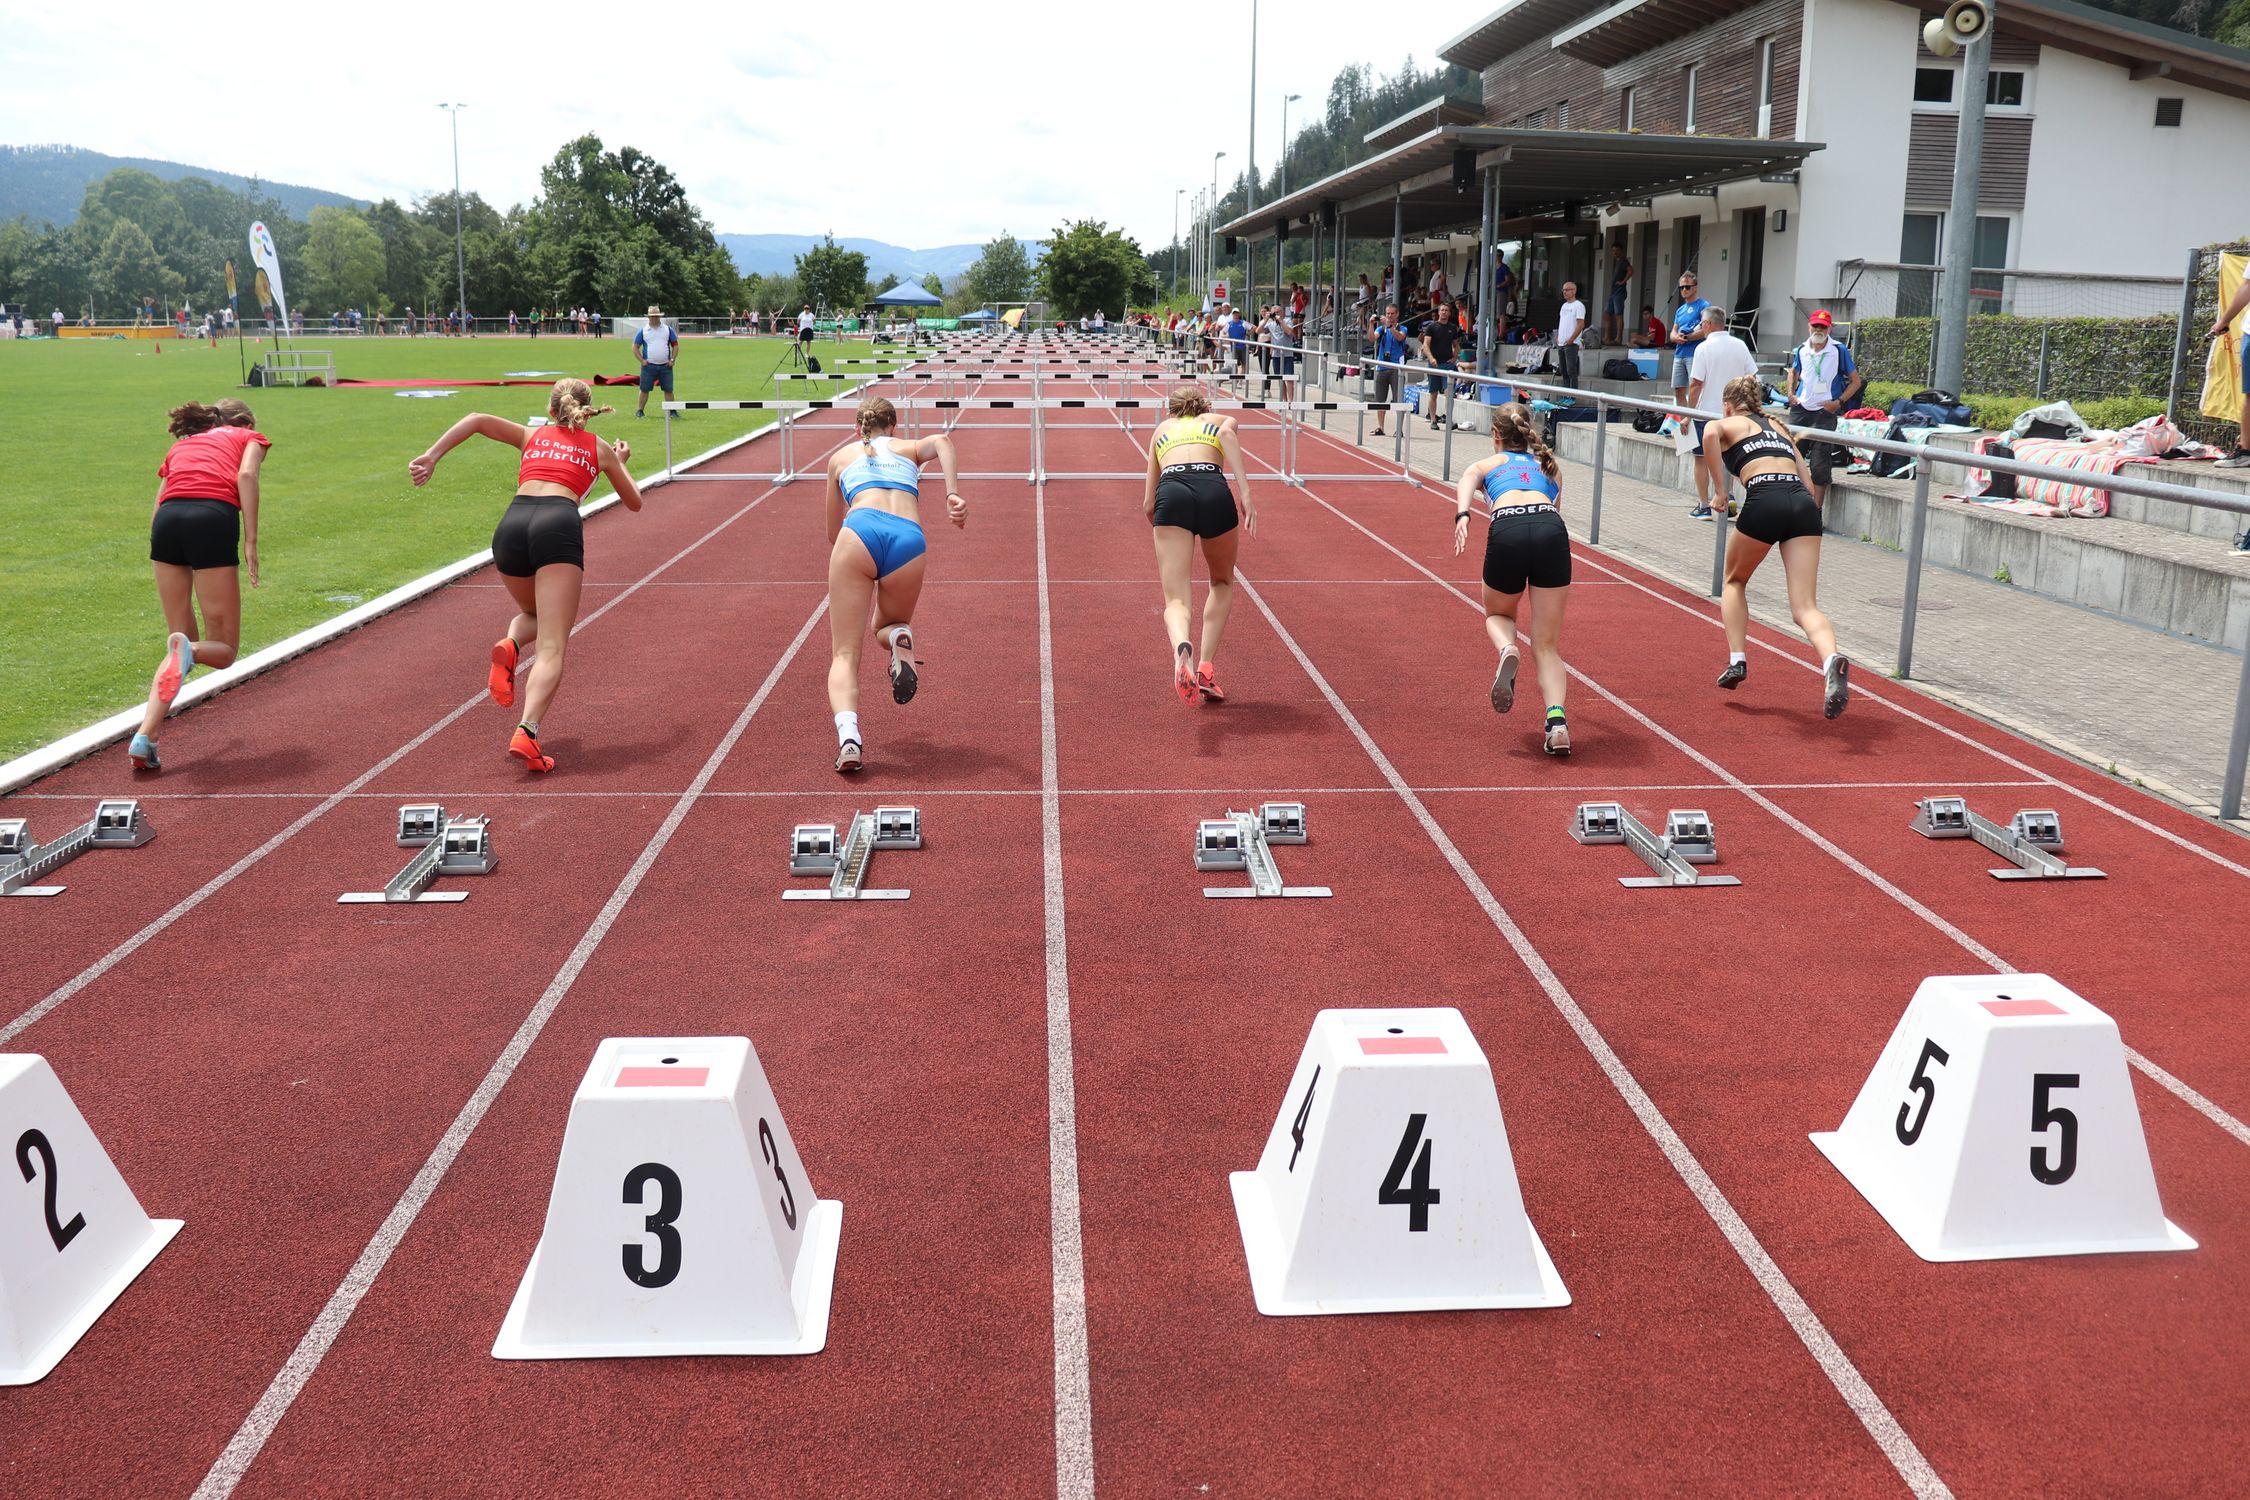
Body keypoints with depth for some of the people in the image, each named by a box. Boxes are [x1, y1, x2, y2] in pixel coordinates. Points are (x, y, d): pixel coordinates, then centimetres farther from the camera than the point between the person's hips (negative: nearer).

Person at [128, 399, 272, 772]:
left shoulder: (180, 446, 35)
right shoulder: (250, 437, 25)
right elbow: (247, 475, 1)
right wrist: (250, 541, -5)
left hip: (166, 521, 4)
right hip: (214, 520, -4)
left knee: (184, 640, 15)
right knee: (223, 649, 7)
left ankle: (145, 736, -2)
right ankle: (186, 652, -30)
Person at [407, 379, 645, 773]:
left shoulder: (533, 436, 28)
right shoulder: (599, 449, 25)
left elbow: (476, 420, 13)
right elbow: (634, 502, 35)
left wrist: (431, 456, 11)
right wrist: (621, 463, 51)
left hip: (511, 526, 3)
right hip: (559, 527, -3)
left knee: (533, 614, 31)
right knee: (551, 648, -8)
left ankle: (511, 645, -4)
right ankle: (526, 732, -30)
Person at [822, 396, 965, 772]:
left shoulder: (841, 456, 32)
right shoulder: (909, 448, 31)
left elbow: (832, 533, 39)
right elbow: (941, 441, 6)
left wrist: (837, 571, 57)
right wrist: (953, 494, -7)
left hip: (860, 530, -1)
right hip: (909, 540, 1)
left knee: (844, 653, 0)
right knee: (885, 628, 28)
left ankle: (847, 733, -28)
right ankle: (900, 637, -9)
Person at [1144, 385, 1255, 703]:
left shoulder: (1162, 429, 35)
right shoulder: (1221, 420, 31)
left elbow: (1147, 504, 30)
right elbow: (1227, 434, 2)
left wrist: (1159, 533, 50)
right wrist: (1245, 491, -6)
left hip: (1171, 493, 0)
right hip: (1214, 491, 0)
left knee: (1175, 600, -7)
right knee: (1223, 582, 26)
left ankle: (1182, 648, -42)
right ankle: (1206, 667, 13)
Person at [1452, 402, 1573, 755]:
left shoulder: (1486, 464, 29)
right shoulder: (1549, 465, 37)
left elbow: (1466, 483, 6)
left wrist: (1462, 517, -13)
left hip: (1507, 530, -1)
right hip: (1552, 529, 1)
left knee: (1498, 616, 29)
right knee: (1547, 645, 7)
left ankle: (1507, 649, -5)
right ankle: (1556, 718, -17)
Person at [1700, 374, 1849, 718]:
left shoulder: (1727, 424, 19)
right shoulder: (1780, 428, 34)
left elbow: (1710, 434, -8)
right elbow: (1807, 480, 23)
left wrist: (1720, 490, -4)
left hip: (1764, 500, -3)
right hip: (1805, 504, 4)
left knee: (1735, 581, 26)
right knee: (1805, 606, -5)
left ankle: (1737, 661, 17)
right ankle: (1831, 659, -35)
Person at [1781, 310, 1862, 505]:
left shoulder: (1839, 351, -5)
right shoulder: (1801, 349, 5)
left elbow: (1856, 381, 0)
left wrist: (1839, 402, -10)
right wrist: (1790, 392, 8)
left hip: (1826, 411, -4)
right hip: (1800, 408, 4)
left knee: (1820, 463, -3)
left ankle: (1816, 510, 1)